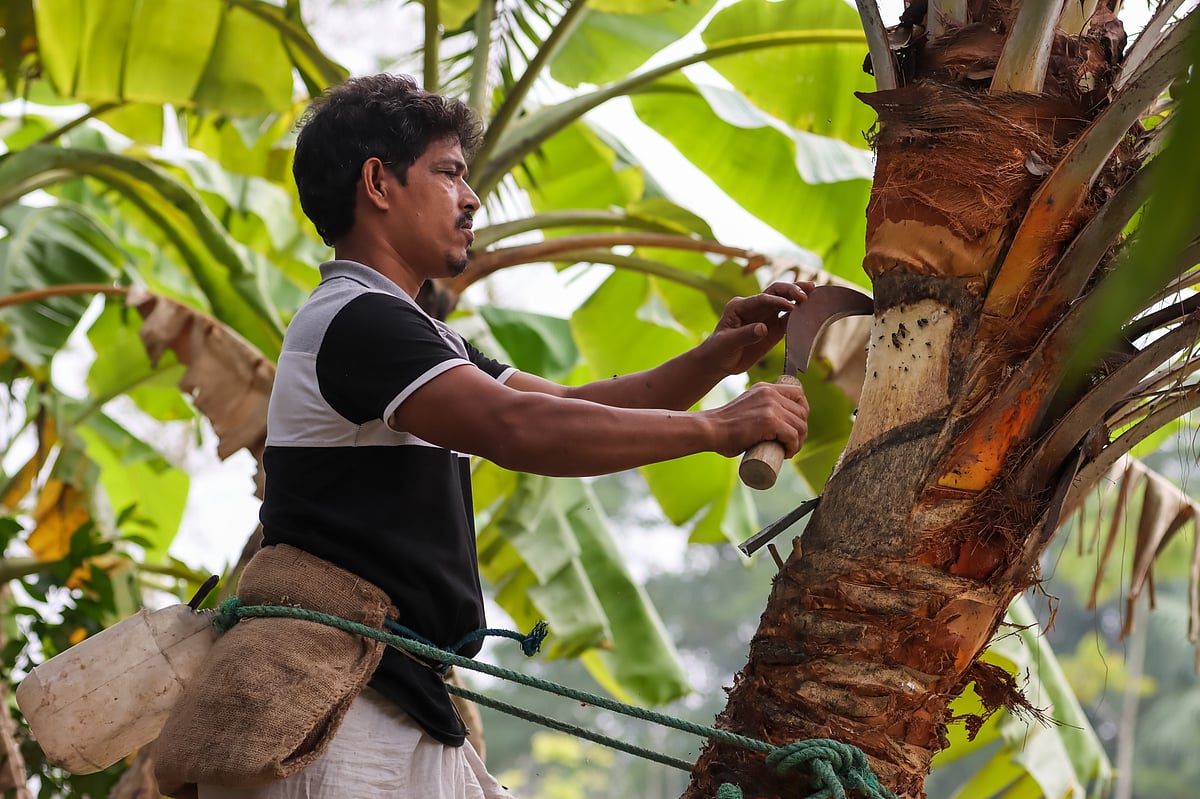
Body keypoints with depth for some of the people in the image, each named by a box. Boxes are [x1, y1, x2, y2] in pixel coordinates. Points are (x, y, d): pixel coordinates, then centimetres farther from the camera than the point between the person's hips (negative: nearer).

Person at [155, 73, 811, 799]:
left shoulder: (405, 333, 22)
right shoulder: (352, 319, -13)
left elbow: (569, 410, 20)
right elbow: (520, 428, -27)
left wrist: (715, 361, 5)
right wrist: (718, 428, -22)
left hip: (405, 706, 10)